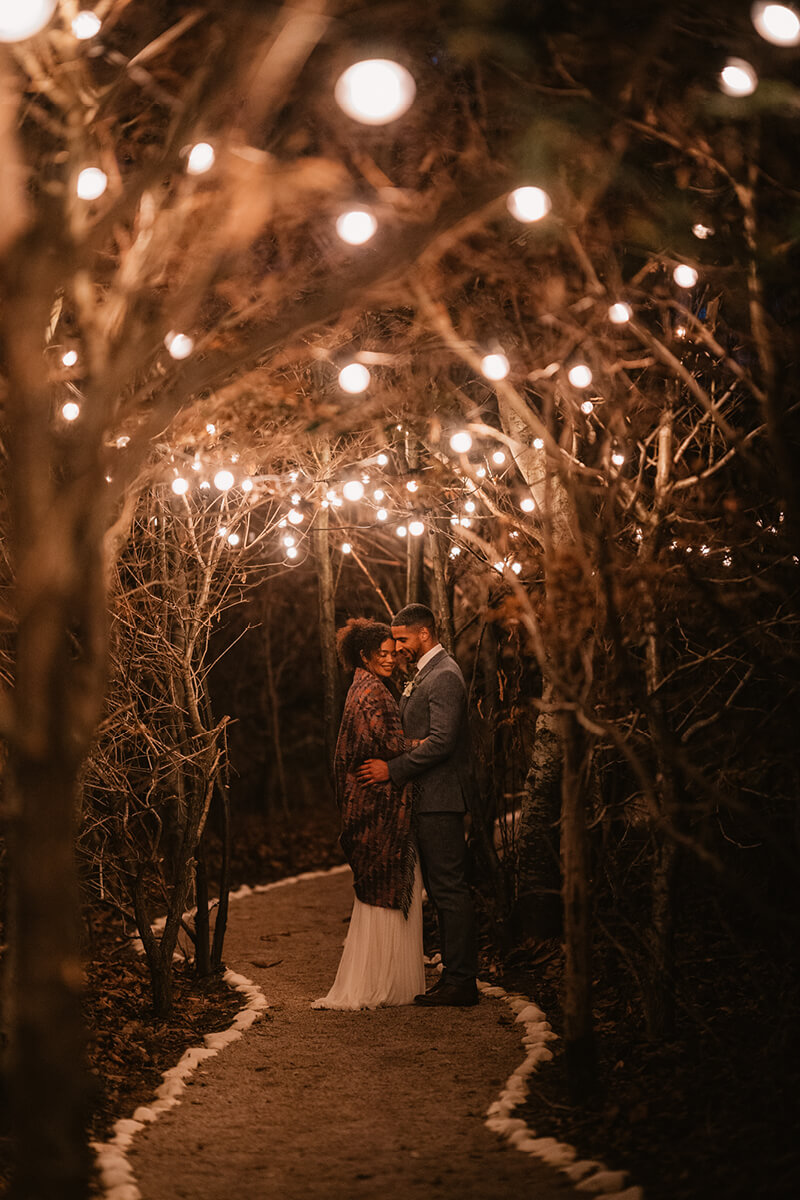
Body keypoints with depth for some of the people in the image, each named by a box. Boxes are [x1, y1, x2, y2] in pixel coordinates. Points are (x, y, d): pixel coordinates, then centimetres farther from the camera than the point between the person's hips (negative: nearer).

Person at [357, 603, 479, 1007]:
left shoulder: (444, 676, -14)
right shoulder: (426, 673, 19)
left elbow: (441, 742, -21)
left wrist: (393, 769, -19)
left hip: (441, 797, -11)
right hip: (430, 797, 11)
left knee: (449, 889, -7)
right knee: (443, 888, 12)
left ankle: (460, 982, -3)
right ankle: (457, 975, 17)